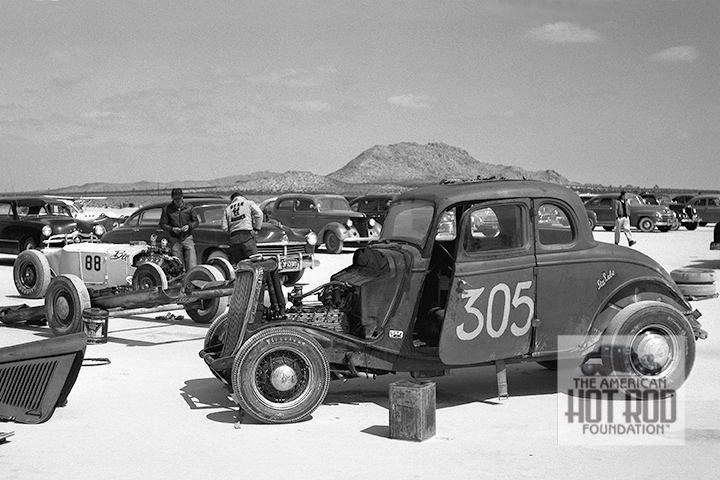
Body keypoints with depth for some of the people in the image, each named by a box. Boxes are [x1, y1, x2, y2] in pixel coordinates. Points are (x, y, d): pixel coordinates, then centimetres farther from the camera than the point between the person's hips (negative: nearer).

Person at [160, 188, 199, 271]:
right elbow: (162, 224, 3)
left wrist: (189, 226, -10)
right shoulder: (167, 209, 2)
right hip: (175, 240, 0)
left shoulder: (189, 207, 5)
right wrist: (172, 229, -14)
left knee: (192, 265, -11)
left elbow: (196, 221, 10)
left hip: (188, 238, 0)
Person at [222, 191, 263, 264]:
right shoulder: (249, 203, 15)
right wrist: (256, 229, 1)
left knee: (235, 265, 5)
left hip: (233, 239, 4)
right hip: (247, 236, -3)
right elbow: (259, 214, -3)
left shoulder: (228, 209, 22)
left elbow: (225, 228, 11)